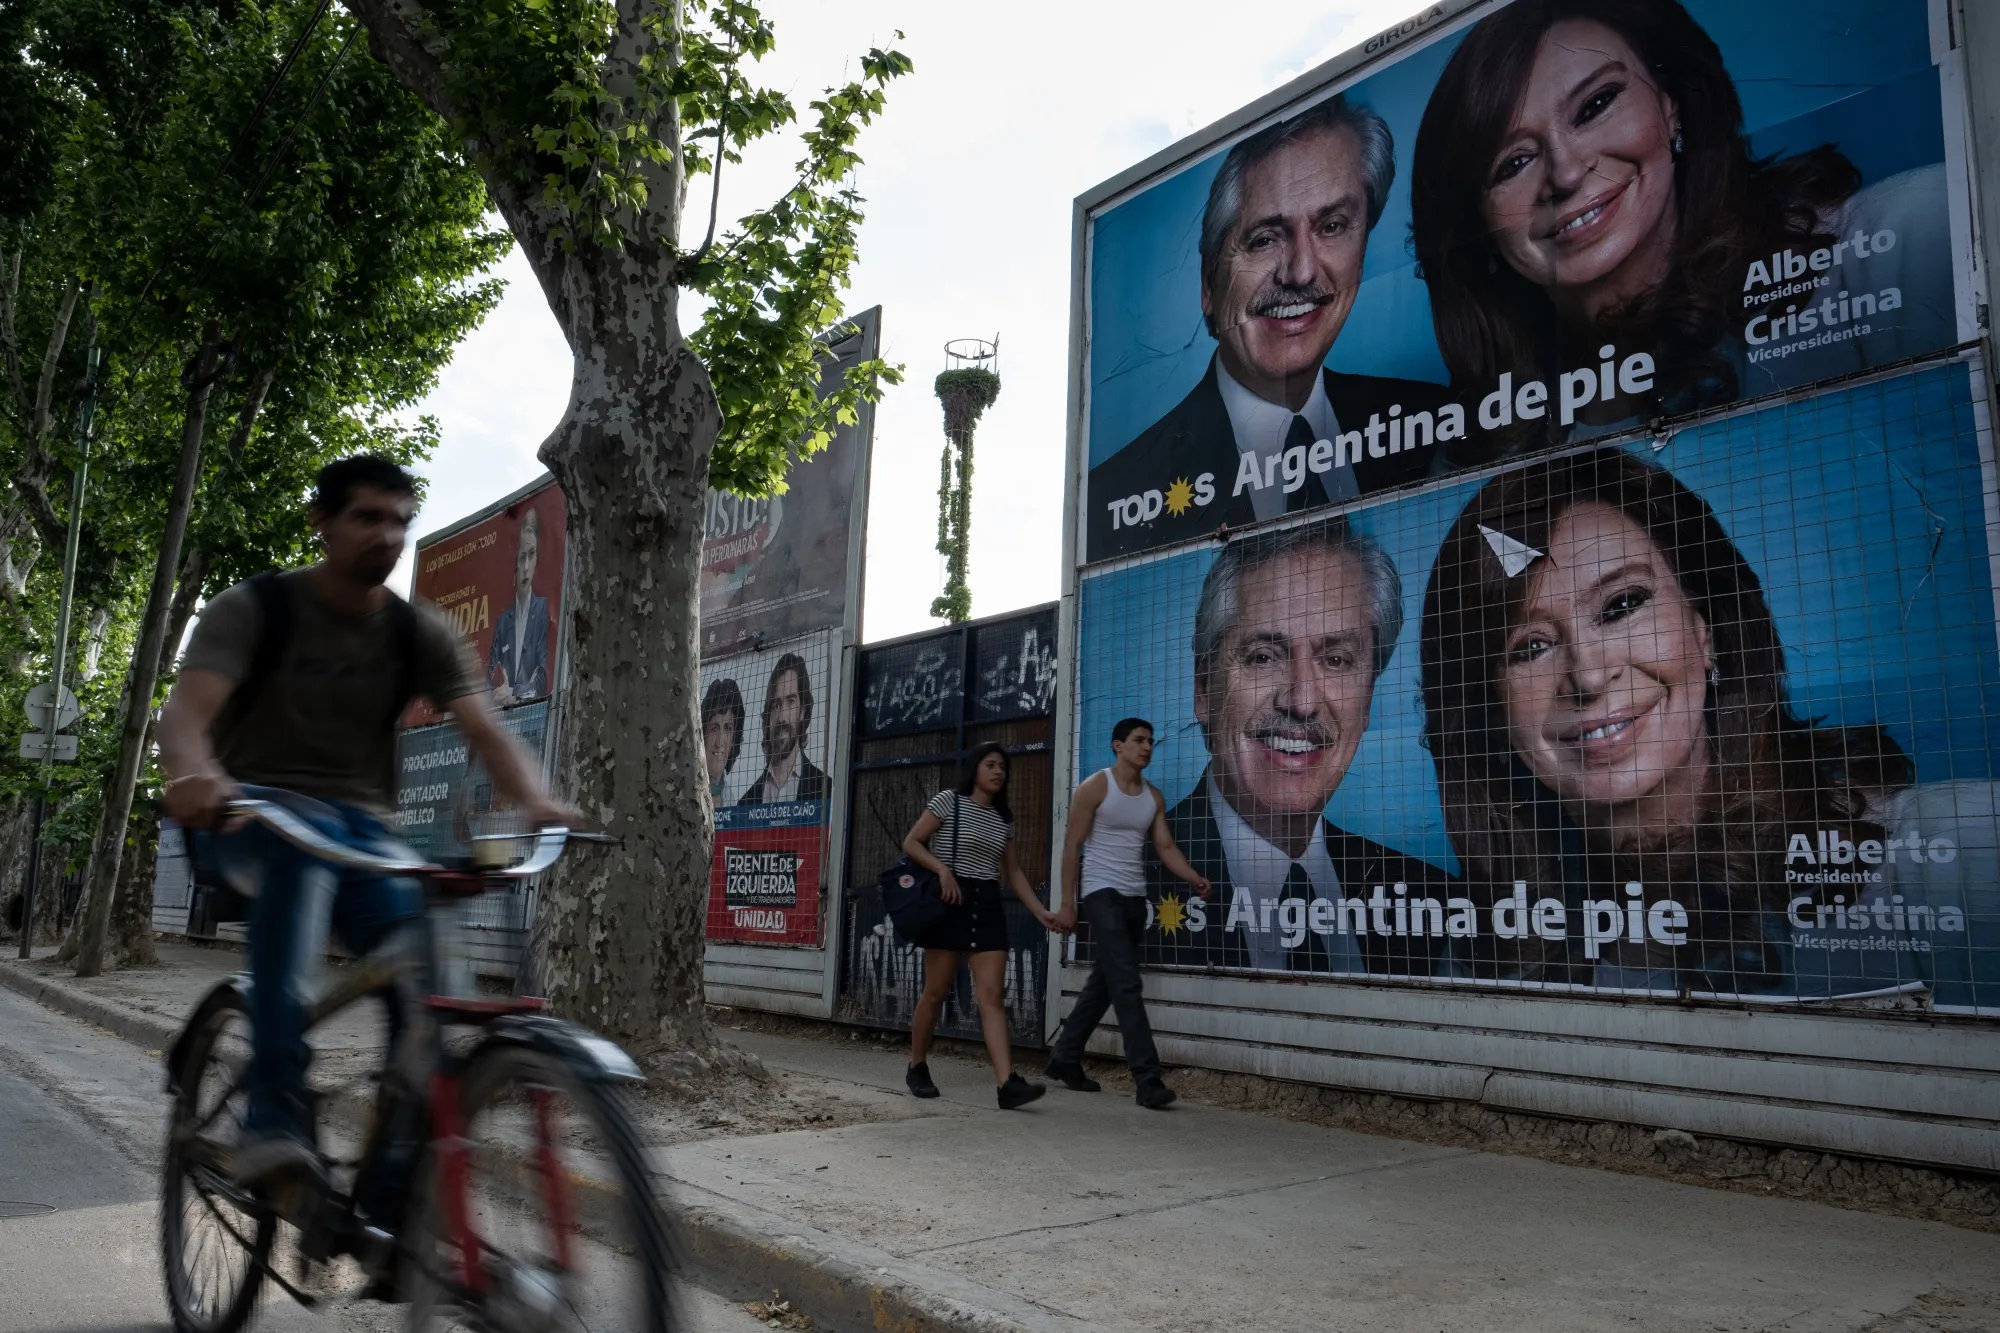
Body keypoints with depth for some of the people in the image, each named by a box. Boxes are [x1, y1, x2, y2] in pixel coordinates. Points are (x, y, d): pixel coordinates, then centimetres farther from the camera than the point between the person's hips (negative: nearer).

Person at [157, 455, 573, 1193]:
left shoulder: (420, 632, 0)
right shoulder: (253, 608, -8)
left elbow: (484, 729, -13)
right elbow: (186, 709, -24)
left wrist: (536, 801, -34)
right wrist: (195, 774, -49)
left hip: (359, 824, 3)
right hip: (248, 816, -3)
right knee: (306, 838, -40)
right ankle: (273, 1107, -41)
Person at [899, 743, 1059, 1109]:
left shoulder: (1004, 818, 14)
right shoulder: (948, 801, -2)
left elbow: (1013, 872, 17)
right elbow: (911, 843, -3)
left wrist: (1040, 912, 8)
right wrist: (942, 869, -18)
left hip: (988, 905, 5)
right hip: (950, 902, -4)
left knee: (992, 995, -6)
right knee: (936, 992, 3)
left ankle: (1007, 1083, -14)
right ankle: (917, 1067, 23)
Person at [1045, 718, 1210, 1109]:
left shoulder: (1154, 797, 11)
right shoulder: (1094, 787, -6)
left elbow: (1165, 847, 6)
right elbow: (1072, 847, -6)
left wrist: (1196, 878, -13)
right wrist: (1067, 904, -10)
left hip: (1135, 898, 7)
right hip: (1103, 894, -7)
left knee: (1103, 985, 13)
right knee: (1127, 985, -13)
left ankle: (1064, 1059, 27)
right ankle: (1148, 1079, -14)